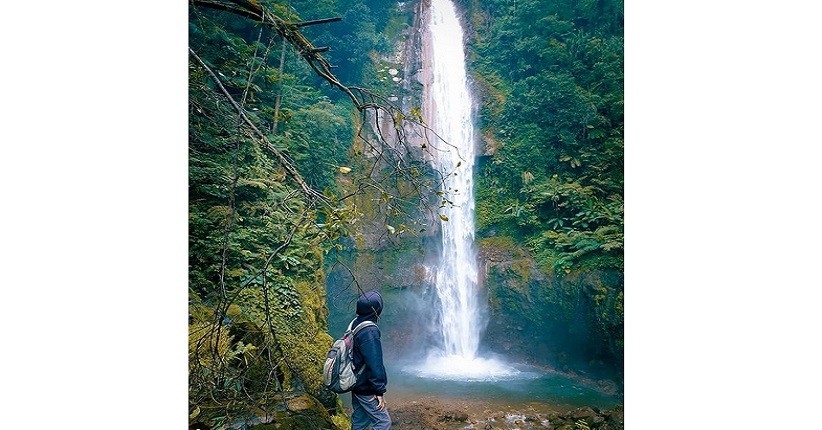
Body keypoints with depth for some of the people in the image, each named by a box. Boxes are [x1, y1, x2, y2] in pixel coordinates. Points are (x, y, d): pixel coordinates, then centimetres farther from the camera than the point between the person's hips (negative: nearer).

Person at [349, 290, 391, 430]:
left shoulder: (355, 324, 5)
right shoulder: (369, 331, -25)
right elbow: (374, 364, -24)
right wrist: (379, 391, -18)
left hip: (356, 385, 9)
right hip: (366, 389, -9)